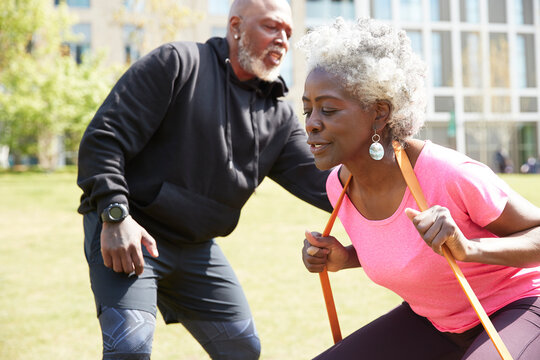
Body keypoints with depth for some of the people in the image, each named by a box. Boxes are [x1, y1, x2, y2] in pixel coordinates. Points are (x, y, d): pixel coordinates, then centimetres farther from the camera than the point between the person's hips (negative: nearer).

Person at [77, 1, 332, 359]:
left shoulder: (279, 117, 8)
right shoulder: (177, 62, -10)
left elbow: (319, 180, -2)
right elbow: (103, 136, -15)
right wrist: (115, 214, -24)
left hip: (196, 247, 7)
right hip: (126, 232, -6)